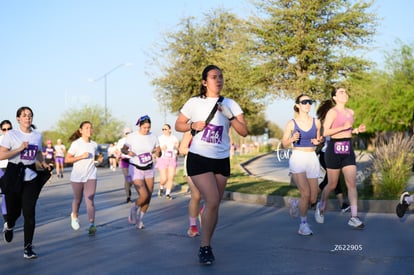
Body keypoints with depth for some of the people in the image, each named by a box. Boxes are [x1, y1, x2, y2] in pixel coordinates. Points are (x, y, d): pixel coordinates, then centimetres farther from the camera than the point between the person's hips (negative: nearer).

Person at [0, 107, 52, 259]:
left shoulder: (38, 135, 8)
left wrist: (43, 162, 5)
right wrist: (20, 149, -20)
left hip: (31, 177, 3)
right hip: (14, 176, -2)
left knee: (29, 213, -5)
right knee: (14, 211, 8)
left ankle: (28, 248, 1)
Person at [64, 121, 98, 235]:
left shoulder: (94, 145, 5)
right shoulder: (76, 144, -9)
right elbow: (67, 159, -11)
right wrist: (81, 156, -20)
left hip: (91, 176, 2)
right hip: (77, 177, -2)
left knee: (89, 200, -11)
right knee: (77, 199, 15)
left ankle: (91, 225, -15)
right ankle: (74, 216, 45)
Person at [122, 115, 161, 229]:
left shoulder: (153, 137, -1)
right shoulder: (132, 137, -10)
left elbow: (158, 151, 4)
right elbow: (123, 149, -2)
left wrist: (157, 153, -20)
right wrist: (128, 152, -25)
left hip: (149, 169, 4)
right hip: (136, 169, -4)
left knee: (148, 196, 4)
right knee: (144, 195, -16)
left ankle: (140, 219, 25)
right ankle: (134, 209, 16)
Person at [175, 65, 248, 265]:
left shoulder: (231, 104, 3)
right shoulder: (194, 103, -3)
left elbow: (244, 132, -2)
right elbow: (178, 125, 6)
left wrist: (229, 115, -16)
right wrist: (193, 125, -14)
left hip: (222, 160, 4)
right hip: (199, 158, -4)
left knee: (213, 204, 7)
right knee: (212, 202, -16)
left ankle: (206, 245, 20)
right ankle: (205, 247, -3)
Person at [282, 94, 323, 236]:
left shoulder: (316, 122, 5)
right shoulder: (292, 123, -1)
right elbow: (284, 144, 4)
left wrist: (318, 142, -4)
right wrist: (292, 139, -15)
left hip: (312, 159, 3)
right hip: (297, 159, -3)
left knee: (313, 199, 3)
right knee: (306, 193, -16)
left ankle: (297, 205, 37)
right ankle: (303, 224, 2)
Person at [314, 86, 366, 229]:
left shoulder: (350, 112, 12)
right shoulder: (332, 111, -8)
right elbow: (325, 132, -15)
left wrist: (357, 130, 6)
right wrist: (343, 127, -23)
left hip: (348, 149, 5)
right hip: (334, 149, -5)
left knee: (352, 184, -5)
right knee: (332, 184, 6)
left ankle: (354, 217, -6)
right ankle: (321, 207, 32)